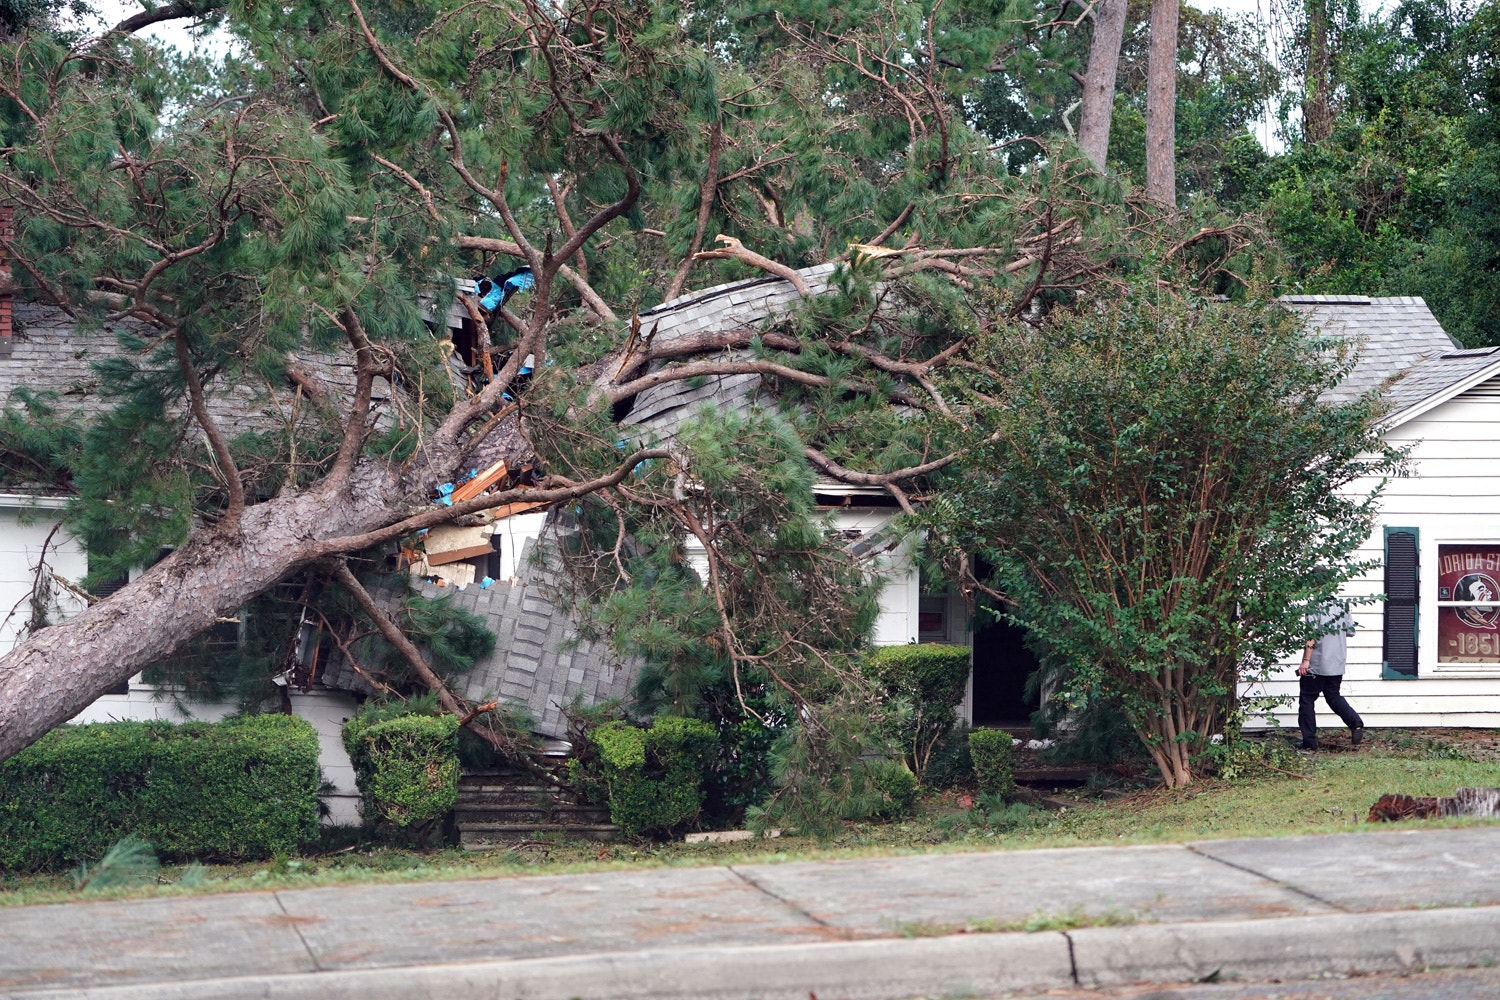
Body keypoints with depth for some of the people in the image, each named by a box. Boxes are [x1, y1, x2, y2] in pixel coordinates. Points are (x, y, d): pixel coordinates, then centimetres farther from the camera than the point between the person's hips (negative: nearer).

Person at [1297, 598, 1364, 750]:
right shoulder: (1342, 608, 5)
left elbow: (1312, 636, -21)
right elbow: (1350, 632, 13)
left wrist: (1306, 661, -20)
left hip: (1316, 665, -6)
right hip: (1337, 665, 6)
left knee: (1307, 701, 6)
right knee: (1334, 697, 20)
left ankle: (1309, 742, 5)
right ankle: (1355, 722, -5)